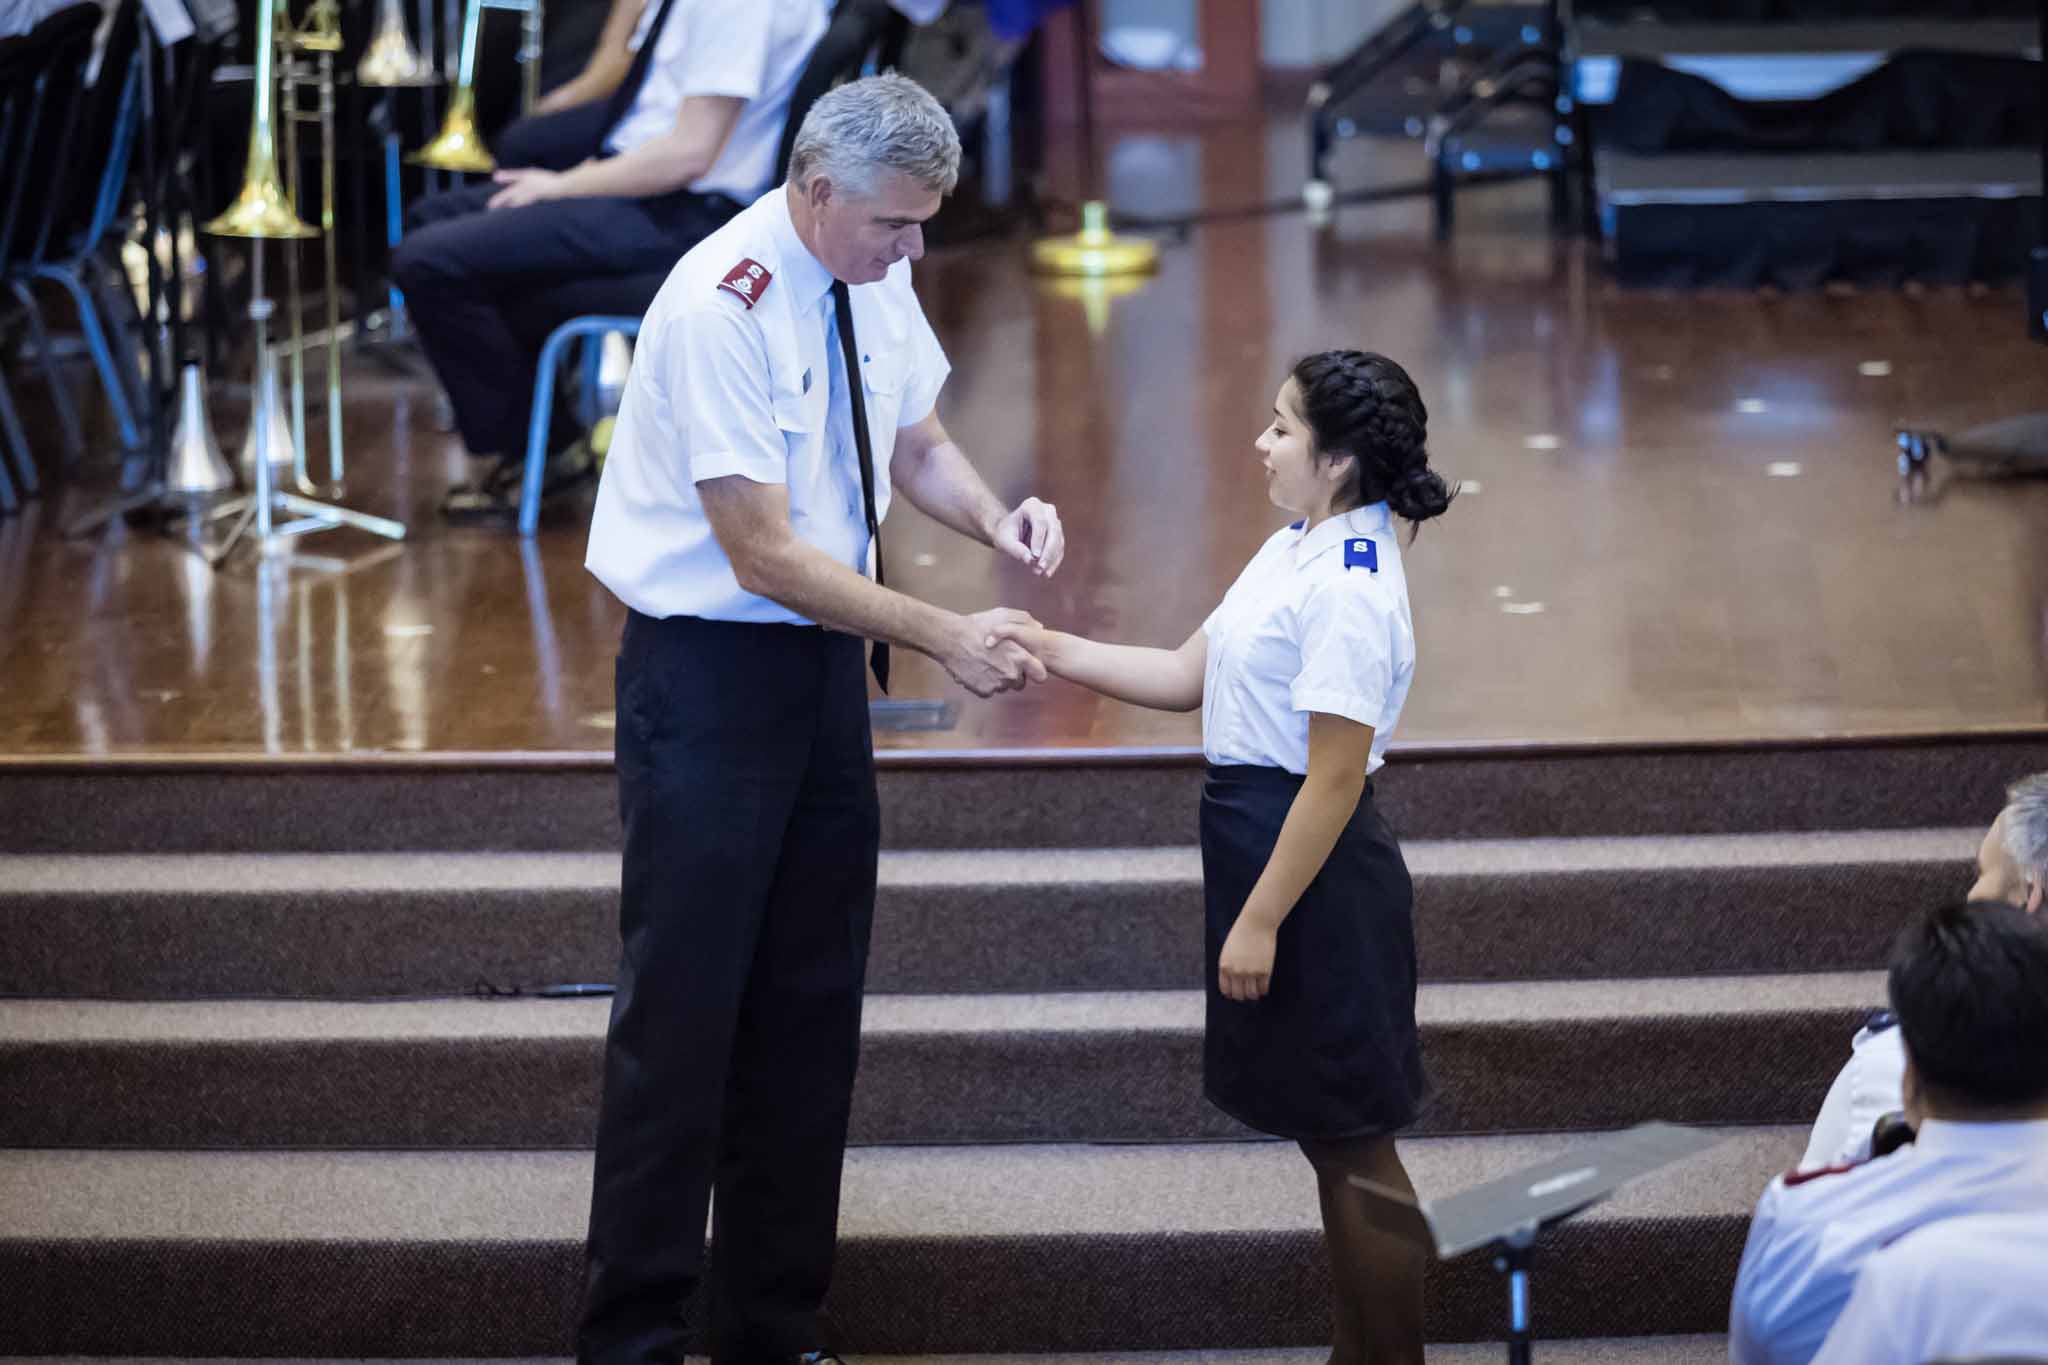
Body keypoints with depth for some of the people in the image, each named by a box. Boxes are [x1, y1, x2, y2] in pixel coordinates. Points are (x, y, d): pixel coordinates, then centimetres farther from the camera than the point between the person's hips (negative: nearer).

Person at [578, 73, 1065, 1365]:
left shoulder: (876, 278, 0)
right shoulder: (721, 308, -23)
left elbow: (917, 445, 15)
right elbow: (765, 552, -24)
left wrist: (996, 515, -6)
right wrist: (946, 636, -23)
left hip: (823, 658, 8)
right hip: (709, 673, -8)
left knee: (813, 1002, 11)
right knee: (686, 1007, -5)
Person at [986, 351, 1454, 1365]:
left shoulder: (1350, 591, -22)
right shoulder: (1293, 555, 9)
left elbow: (1336, 777, -23)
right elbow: (1188, 676, 16)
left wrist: (1261, 920, -21)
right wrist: (1057, 653, 8)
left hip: (1312, 867, -10)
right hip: (1257, 837, 10)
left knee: (1351, 1146, 2)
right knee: (1331, 1142, 18)